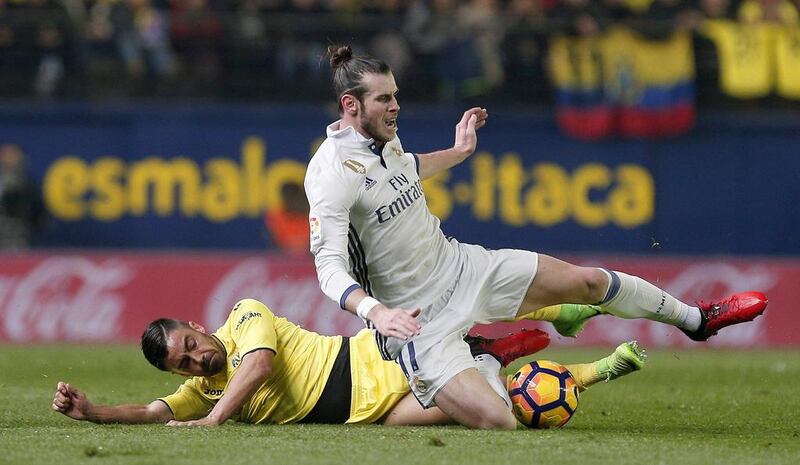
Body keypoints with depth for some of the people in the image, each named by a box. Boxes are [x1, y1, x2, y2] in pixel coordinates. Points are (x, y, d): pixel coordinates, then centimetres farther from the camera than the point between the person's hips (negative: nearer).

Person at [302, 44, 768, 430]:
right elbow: (330, 266, -29)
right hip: (417, 317, -8)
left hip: (458, 263, 8)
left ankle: (695, 318, 36)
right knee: (497, 421, -25)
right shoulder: (333, 172, -24)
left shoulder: (384, 136, 3)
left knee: (588, 280, 9)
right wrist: (373, 311, -45)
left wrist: (458, 151, 36)